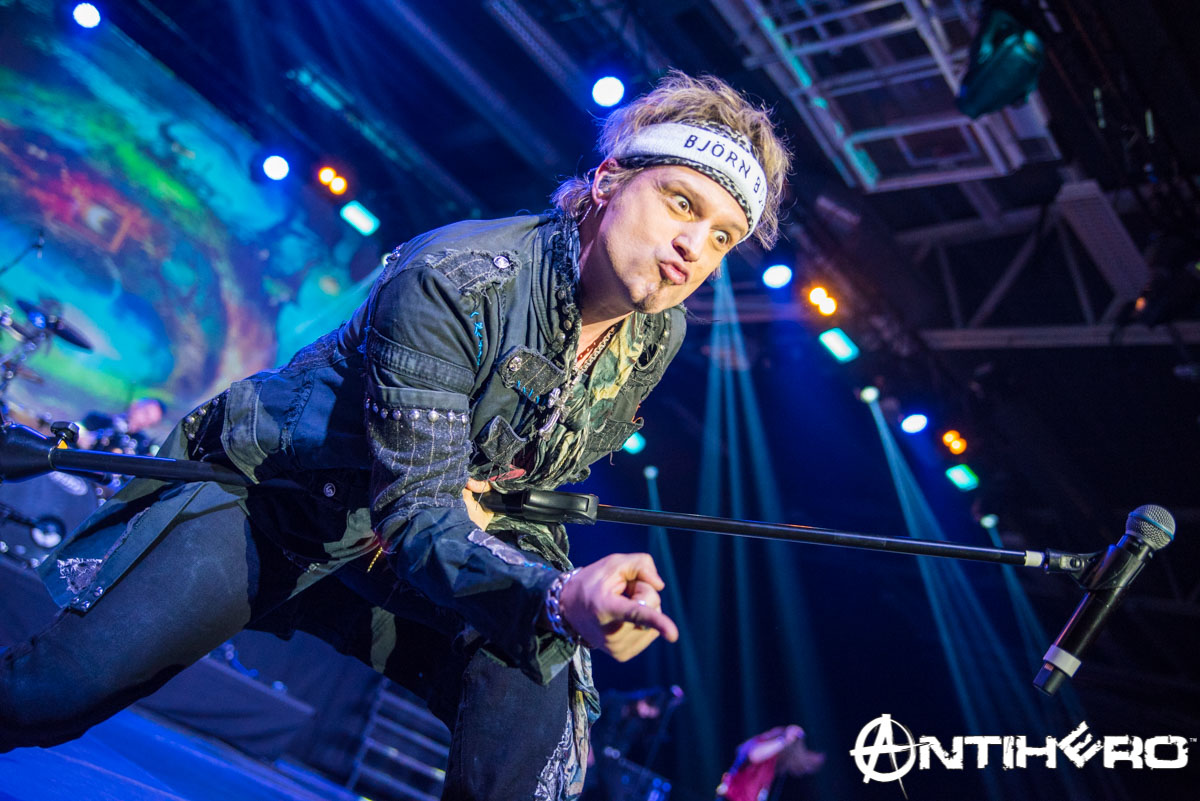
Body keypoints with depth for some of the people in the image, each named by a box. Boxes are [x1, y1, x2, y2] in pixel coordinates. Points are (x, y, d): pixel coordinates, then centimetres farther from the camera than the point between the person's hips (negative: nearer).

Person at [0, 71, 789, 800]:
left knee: (535, 733, -18)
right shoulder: (451, 281, -29)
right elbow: (417, 516, -33)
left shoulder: (659, 337, -9)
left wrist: (495, 498, -10)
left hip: (448, 537, 5)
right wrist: (559, 596, -51)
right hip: (269, 502, -4)